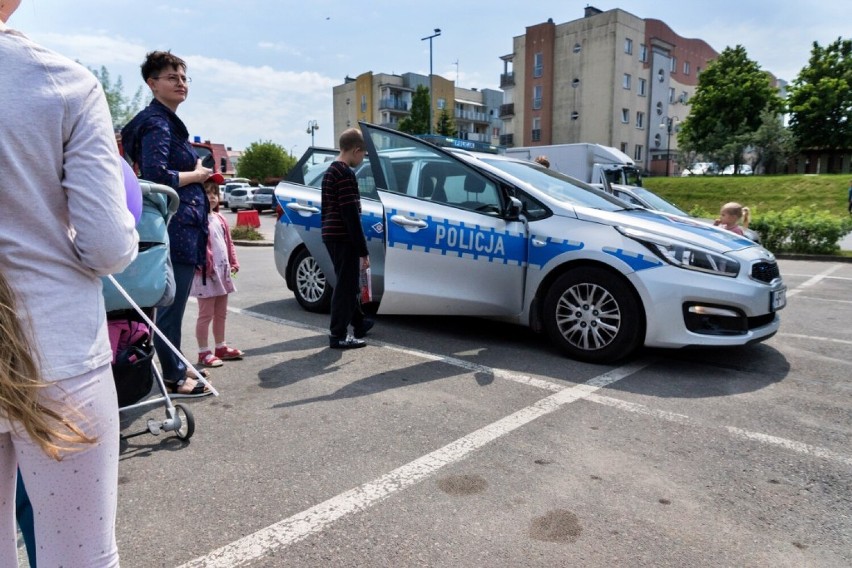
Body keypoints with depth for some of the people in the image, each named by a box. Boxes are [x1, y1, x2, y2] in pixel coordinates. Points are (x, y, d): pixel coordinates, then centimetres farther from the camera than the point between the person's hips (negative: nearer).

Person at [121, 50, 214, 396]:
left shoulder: (168, 121, 20)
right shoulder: (157, 124, -11)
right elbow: (157, 175, -23)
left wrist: (197, 166, 9)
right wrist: (197, 175, -11)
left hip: (179, 226, 11)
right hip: (175, 226, -11)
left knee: (170, 301, 17)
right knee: (171, 304, -3)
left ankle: (175, 368, 29)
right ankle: (174, 377, 7)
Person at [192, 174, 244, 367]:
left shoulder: (220, 219, 13)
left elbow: (228, 242, 17)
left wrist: (233, 262, 10)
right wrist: (206, 265, -23)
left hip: (223, 271, 9)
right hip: (206, 273, -9)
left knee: (221, 313, 17)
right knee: (206, 315, -1)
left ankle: (221, 347, 29)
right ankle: (204, 352, 8)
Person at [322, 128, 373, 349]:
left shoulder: (330, 171, 17)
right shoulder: (345, 173, -15)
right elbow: (351, 215, -20)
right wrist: (363, 250, -19)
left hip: (332, 236, 10)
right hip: (343, 239, -10)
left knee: (347, 282, 20)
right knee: (346, 285, -2)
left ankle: (358, 322, 35)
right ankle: (338, 335, 5)